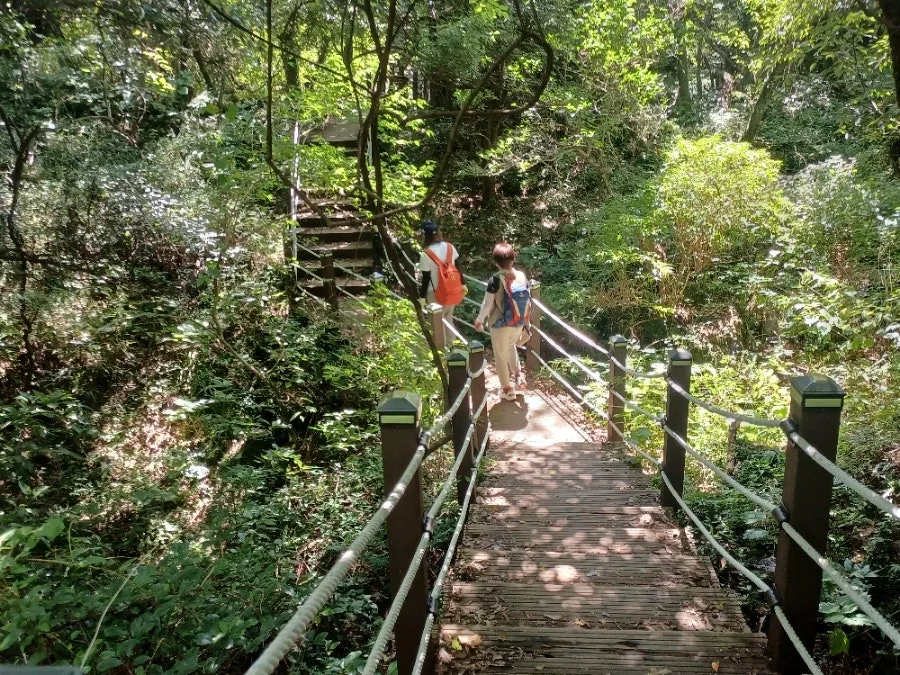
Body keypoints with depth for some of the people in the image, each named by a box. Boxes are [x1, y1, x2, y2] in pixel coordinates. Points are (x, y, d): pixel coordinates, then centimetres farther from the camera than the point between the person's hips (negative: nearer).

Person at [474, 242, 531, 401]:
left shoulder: (495, 280, -22)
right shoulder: (522, 276, -7)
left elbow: (487, 304, -15)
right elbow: (528, 300, 2)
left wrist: (480, 320, 2)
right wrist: (525, 320, 16)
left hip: (500, 324, -5)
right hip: (519, 323, 5)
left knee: (501, 356, 14)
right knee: (510, 347, 33)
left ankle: (507, 390, 23)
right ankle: (518, 376, 27)